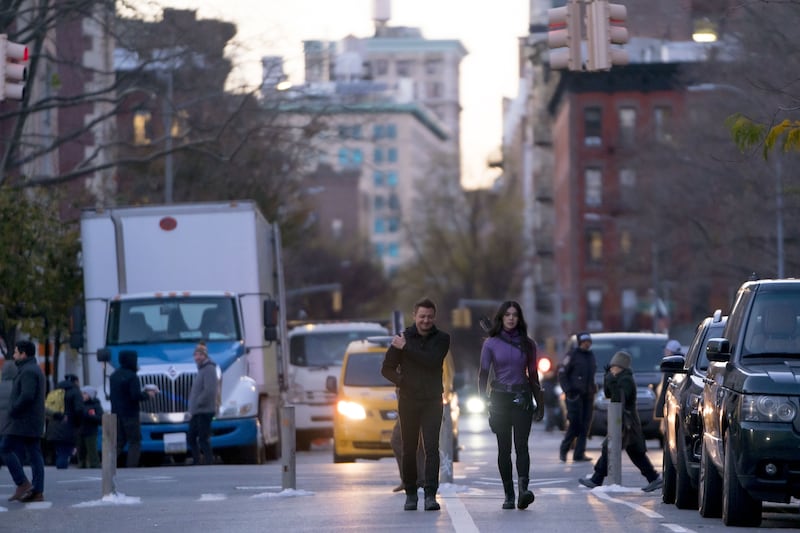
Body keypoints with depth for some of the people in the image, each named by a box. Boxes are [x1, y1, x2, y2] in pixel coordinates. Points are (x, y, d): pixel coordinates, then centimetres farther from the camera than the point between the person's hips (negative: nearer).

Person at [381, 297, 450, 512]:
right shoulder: (403, 338, 4)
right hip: (408, 400, 1)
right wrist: (401, 381, -8)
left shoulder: (441, 339, 3)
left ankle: (430, 494, -15)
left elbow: (433, 361, -15)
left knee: (432, 447, -11)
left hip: (432, 401, -1)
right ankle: (410, 493, 14)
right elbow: (387, 368, 8)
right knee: (409, 450, 4)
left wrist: (406, 348, -13)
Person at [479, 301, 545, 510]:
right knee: (504, 448, 1)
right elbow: (483, 374, 4)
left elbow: (533, 375, 13)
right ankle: (508, 494, 5)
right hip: (500, 398, 0)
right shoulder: (491, 343, 5)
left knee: (521, 445, -13)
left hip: (522, 398, 0)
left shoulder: (527, 344, 8)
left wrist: (540, 404, 13)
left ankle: (523, 488, -26)